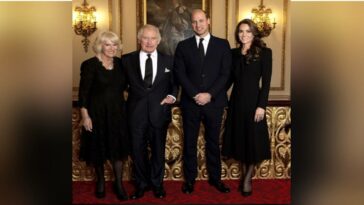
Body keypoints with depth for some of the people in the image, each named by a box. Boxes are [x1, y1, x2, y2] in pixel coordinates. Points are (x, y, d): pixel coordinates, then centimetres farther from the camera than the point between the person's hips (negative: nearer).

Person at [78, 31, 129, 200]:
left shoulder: (120, 63, 4)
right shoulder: (89, 64, -10)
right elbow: (83, 92, -11)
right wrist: (85, 115, -14)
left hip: (117, 112, 4)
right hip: (97, 112, -3)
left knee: (118, 147, 7)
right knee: (98, 148, 11)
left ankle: (118, 184, 21)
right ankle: (100, 181, 33)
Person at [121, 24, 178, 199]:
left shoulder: (168, 60, 4)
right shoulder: (127, 59, 2)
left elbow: (174, 83, 10)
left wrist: (172, 96, -7)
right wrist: (125, 101, -5)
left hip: (159, 112, 1)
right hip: (136, 112, 0)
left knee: (158, 150, 13)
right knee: (138, 150, 10)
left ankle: (157, 183, 32)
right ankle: (142, 184, 30)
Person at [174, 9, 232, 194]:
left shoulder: (222, 44, 5)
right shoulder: (183, 46, 6)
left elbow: (225, 74, -2)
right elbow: (180, 74, -2)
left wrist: (210, 94, -13)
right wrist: (195, 94, -13)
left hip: (214, 102, 0)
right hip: (190, 102, 0)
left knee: (213, 142, 11)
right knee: (189, 142, 7)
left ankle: (215, 178, 24)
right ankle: (190, 179, 20)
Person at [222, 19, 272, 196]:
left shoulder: (264, 52, -5)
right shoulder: (233, 53, 7)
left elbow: (266, 82, -9)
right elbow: (230, 78, 11)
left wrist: (261, 105, -15)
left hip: (253, 101, -4)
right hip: (236, 101, 4)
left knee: (253, 140, 4)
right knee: (239, 139, 11)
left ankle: (248, 179, 20)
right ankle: (244, 175, 26)